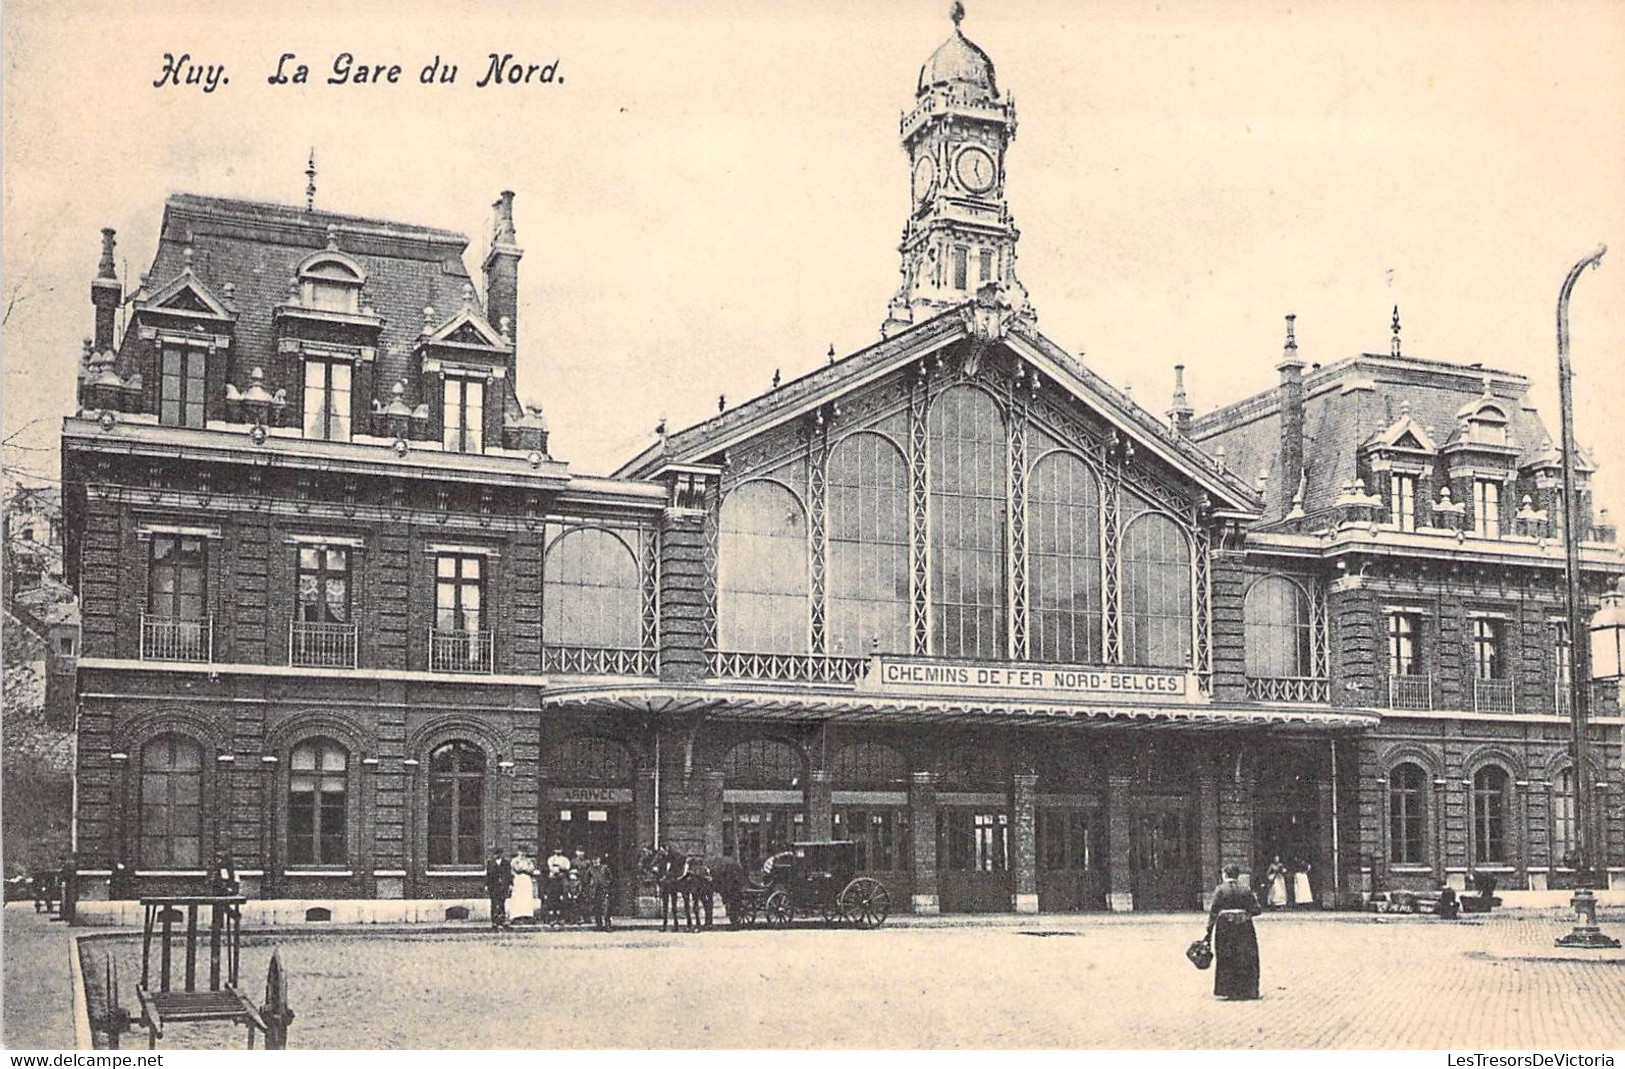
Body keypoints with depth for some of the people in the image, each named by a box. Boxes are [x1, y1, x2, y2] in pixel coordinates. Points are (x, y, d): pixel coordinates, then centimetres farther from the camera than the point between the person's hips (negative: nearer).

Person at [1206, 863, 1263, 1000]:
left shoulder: (1220, 889, -4)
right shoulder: (1245, 890, 3)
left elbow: (1213, 912, -8)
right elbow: (1257, 910, 1)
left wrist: (1209, 930, -5)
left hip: (1225, 928, -2)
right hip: (1244, 929, 2)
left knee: (1226, 959, 7)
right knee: (1246, 959, 11)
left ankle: (1227, 990, 6)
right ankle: (1247, 990, 13)